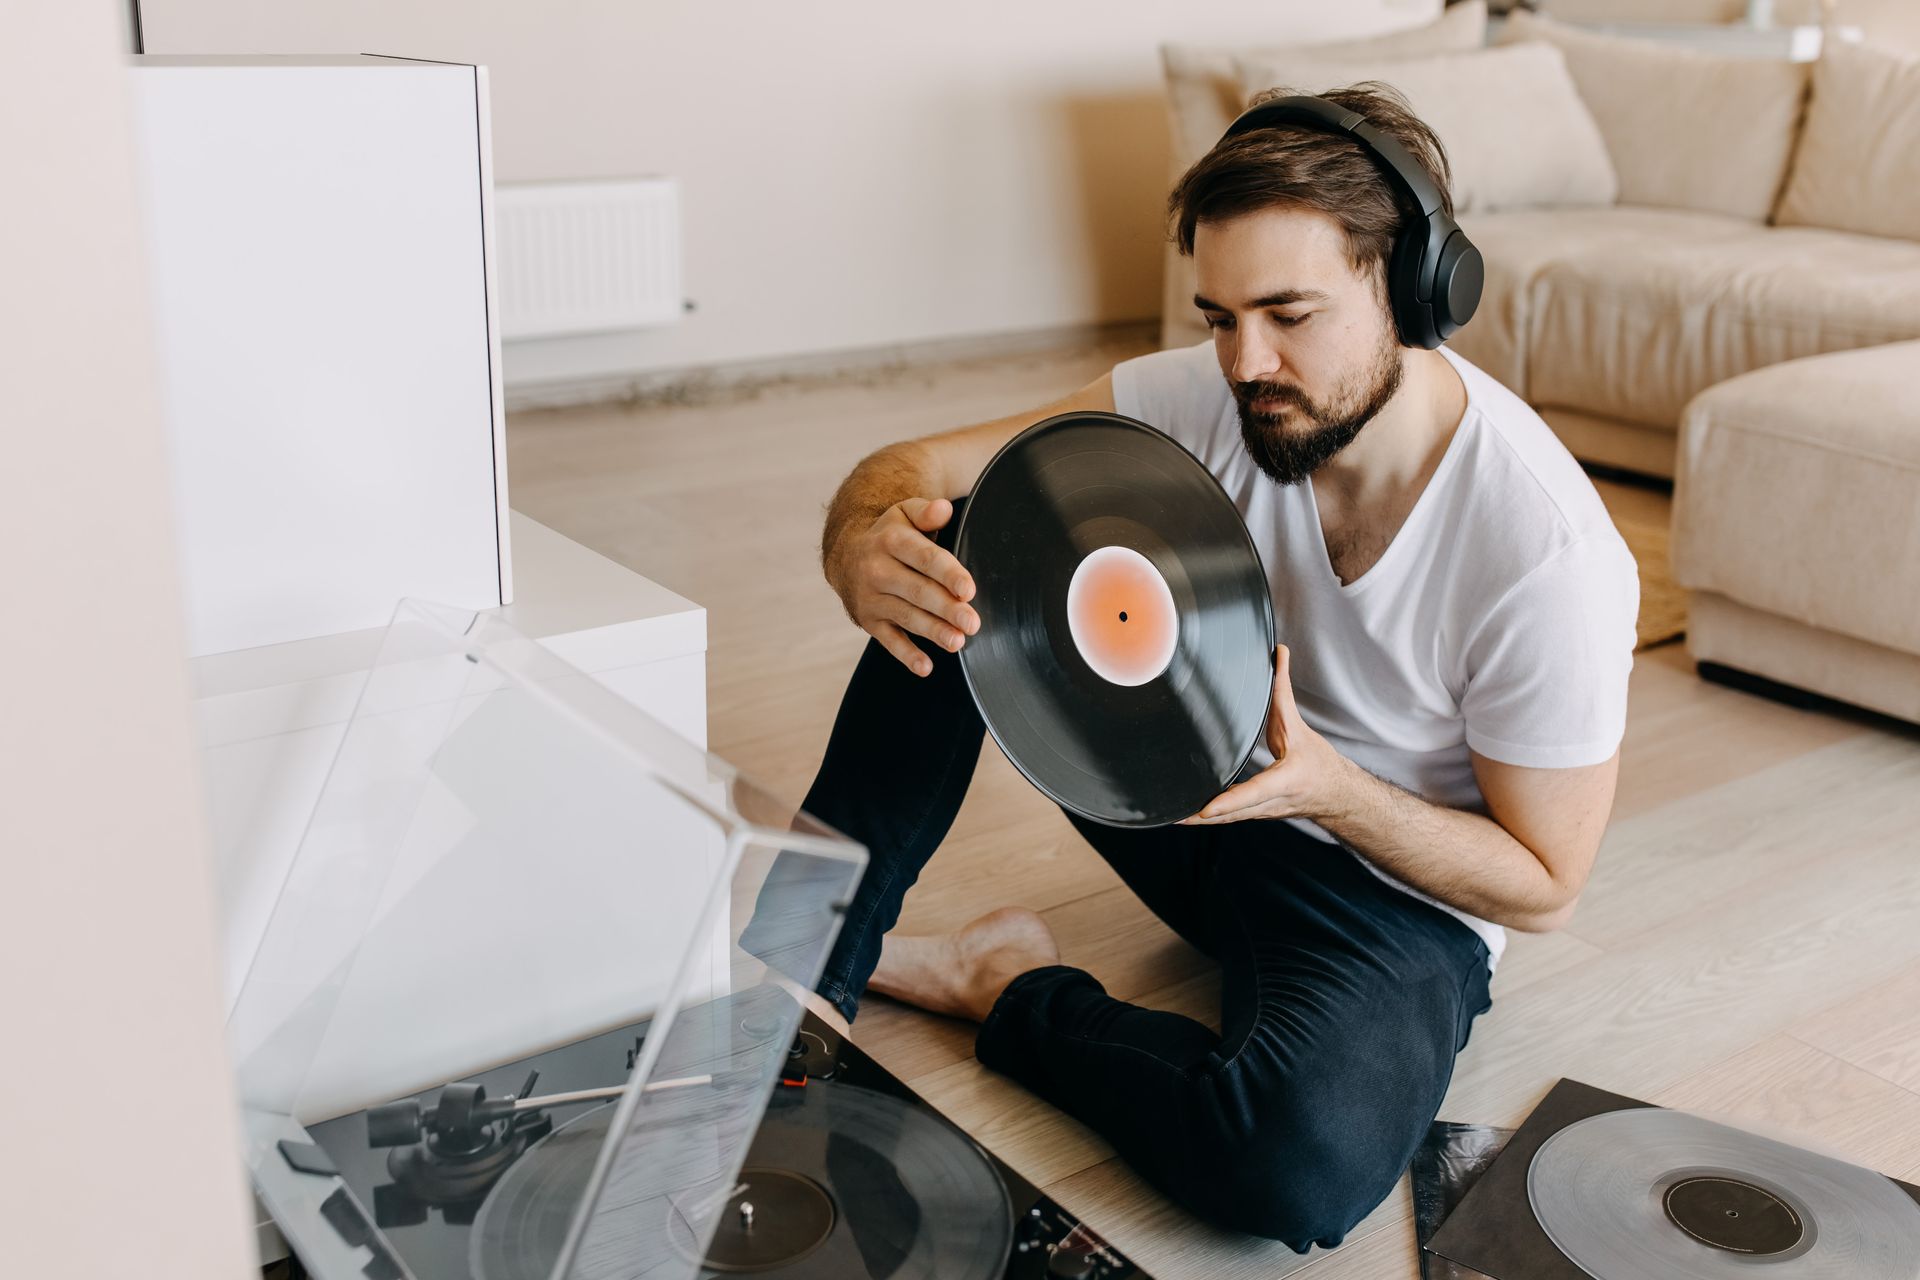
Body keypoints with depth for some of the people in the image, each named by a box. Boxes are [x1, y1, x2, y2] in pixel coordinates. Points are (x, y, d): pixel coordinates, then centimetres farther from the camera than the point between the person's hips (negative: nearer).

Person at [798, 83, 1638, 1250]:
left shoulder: (1547, 553, -28)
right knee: (968, 560, -17)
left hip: (1396, 894, -4)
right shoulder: (1213, 397, -15)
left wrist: (1331, 791, -33)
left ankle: (1011, 991, -8)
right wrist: (867, 545, -39)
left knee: (1302, 1164, -37)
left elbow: (1543, 883, -16)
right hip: (1206, 801, 4)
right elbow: (915, 467, -14)